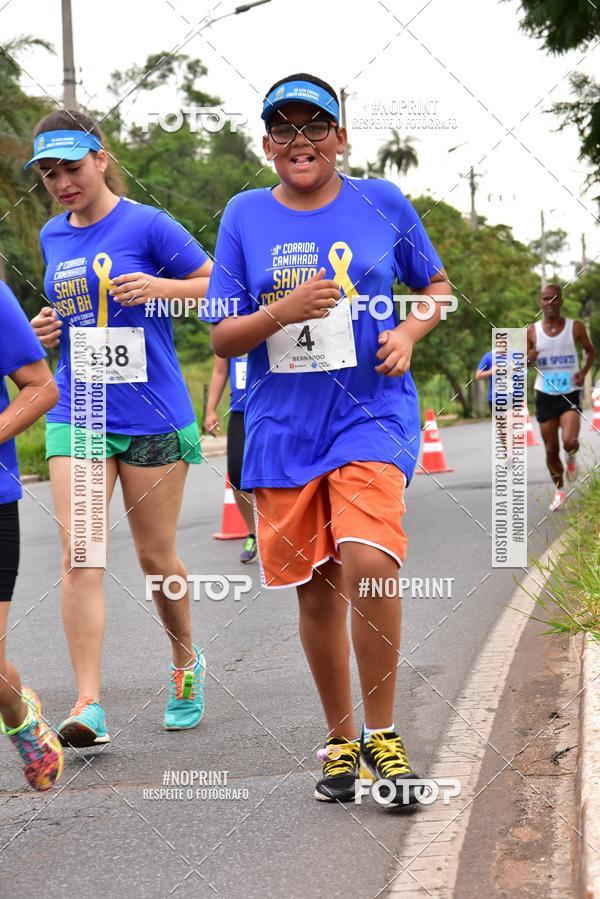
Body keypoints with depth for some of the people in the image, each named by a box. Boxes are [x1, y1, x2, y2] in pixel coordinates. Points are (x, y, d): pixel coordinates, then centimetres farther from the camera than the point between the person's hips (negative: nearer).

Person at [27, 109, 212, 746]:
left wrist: (159, 286, -20)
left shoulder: (147, 225, -6)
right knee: (79, 553, -10)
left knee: (156, 556, 7)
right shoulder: (53, 238, 11)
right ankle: (88, 705, -12)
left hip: (152, 414, -4)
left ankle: (186, 663, 33)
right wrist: (47, 327, 5)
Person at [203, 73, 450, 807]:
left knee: (367, 561, -22)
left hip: (371, 411, -2)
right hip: (283, 426, 2)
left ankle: (381, 735, -5)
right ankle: (341, 739, 26)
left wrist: (409, 332, -3)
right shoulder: (245, 216, 5)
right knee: (316, 589, 7)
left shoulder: (381, 203, 4)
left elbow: (437, 286, 17)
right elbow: (222, 338, 4)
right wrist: (282, 312, -15)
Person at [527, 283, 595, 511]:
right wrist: (529, 359, -15)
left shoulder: (575, 328, -3)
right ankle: (559, 491, 28)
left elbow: (590, 351, 13)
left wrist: (584, 371, -6)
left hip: (570, 394, -2)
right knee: (551, 449, 6)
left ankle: (571, 458, 14)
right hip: (545, 395, 2)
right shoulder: (532, 331, 0)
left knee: (569, 441, -23)